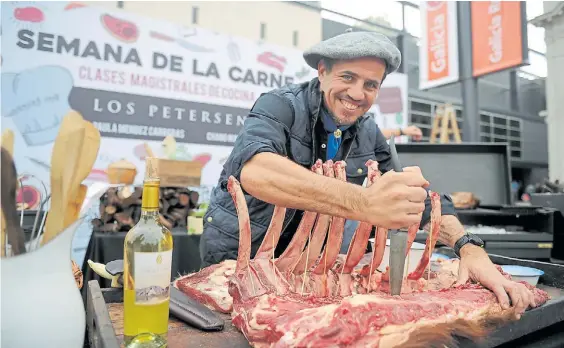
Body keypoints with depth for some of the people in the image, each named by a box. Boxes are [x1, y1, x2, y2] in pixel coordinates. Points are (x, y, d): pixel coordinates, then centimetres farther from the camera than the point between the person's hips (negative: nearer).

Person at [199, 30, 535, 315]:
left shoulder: (370, 135, -5)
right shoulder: (280, 105, -22)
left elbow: (419, 196, -2)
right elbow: (252, 168, -43)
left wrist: (469, 247, -21)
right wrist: (362, 203, -55)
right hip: (239, 254, -3)